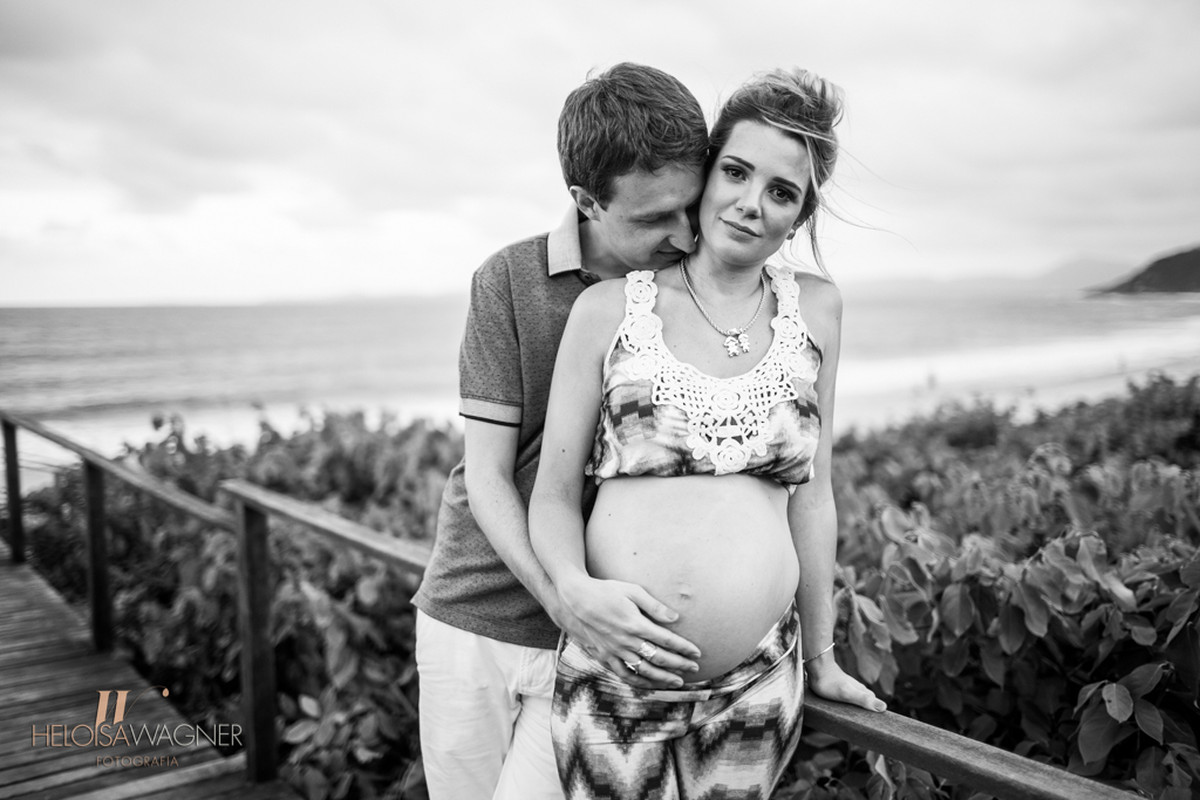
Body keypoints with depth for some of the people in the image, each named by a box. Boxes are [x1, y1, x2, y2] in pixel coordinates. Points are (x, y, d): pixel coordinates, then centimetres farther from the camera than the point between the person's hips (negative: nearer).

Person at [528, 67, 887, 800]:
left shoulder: (816, 309, 4)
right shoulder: (609, 308, -2)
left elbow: (812, 494, 8)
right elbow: (554, 494, 0)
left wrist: (820, 657, 13)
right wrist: (575, 588, -20)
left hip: (757, 679, 2)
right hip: (615, 668, -1)